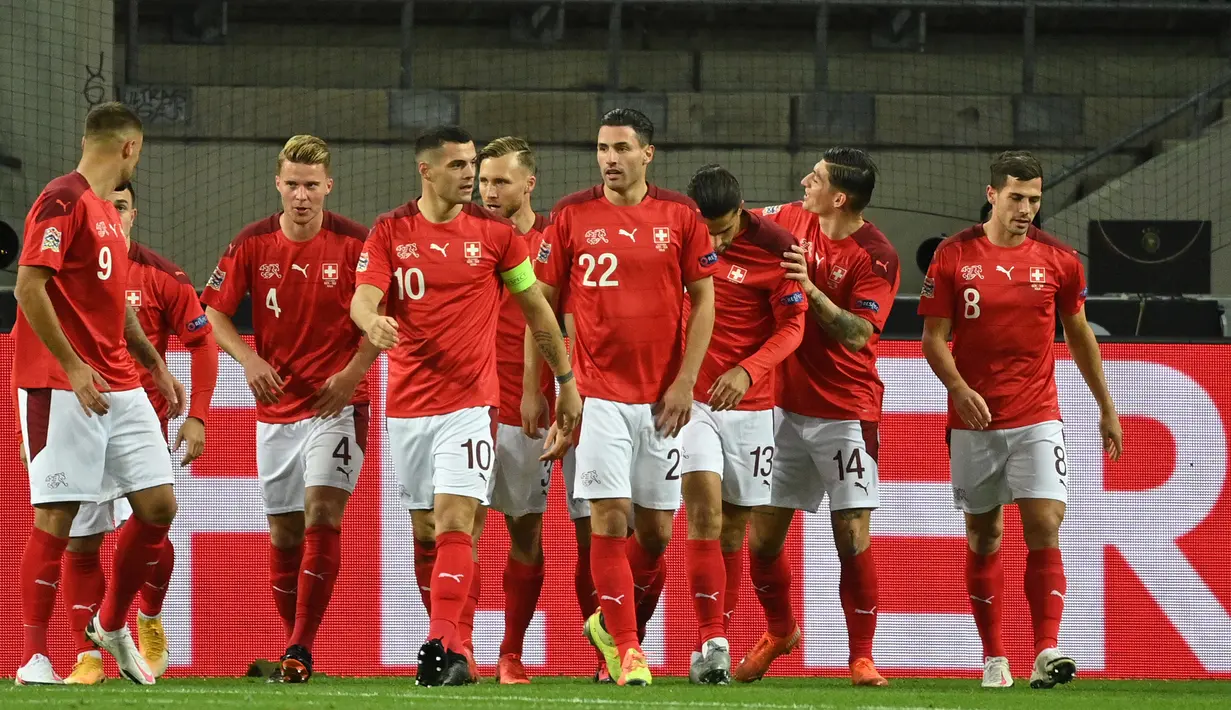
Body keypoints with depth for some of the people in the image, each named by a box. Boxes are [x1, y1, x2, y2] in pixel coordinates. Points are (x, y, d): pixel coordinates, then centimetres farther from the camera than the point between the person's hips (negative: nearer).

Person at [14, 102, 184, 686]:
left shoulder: (107, 214, 18)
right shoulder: (63, 202, -10)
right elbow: (28, 286, -19)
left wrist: (155, 366, 23)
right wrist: (74, 367, -21)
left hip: (119, 387, 9)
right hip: (62, 387, -9)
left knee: (159, 504, 4)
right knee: (56, 515, -7)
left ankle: (112, 626, 22)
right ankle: (34, 658, -3)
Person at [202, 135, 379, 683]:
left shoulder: (354, 243, -7)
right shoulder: (253, 243, 1)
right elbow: (213, 313, 5)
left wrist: (353, 372, -16)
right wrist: (249, 358, -12)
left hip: (336, 404, -4)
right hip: (276, 407, 4)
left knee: (321, 516, -17)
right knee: (284, 533, 7)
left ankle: (300, 651, -21)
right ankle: (294, 649, 18)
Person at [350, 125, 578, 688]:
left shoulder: (494, 232, 1)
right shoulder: (389, 232, 3)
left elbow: (536, 308, 10)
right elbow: (363, 298, -8)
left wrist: (566, 381, 14)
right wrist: (372, 321, -33)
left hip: (469, 402, -3)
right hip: (408, 404, 3)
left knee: (453, 523, -17)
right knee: (426, 532, 10)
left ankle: (441, 647, -25)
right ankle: (450, 643, 21)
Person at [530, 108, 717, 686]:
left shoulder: (680, 216, 2)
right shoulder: (572, 215, 1)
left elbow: (703, 301, 5)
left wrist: (684, 383, -4)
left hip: (662, 397, 2)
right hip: (599, 394, -2)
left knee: (656, 531, 5)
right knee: (610, 519, -9)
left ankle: (610, 623, 27)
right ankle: (627, 649, -2)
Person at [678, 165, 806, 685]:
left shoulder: (775, 246, -8)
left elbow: (792, 326, -6)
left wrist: (747, 370, -22)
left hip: (749, 403, 0)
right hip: (688, 396, 0)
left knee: (733, 527, 6)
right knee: (704, 509, -16)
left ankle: (717, 640, 17)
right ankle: (713, 643, -20)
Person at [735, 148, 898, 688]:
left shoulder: (875, 257, -14)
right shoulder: (791, 220, 3)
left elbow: (858, 334, -22)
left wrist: (810, 289, -31)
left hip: (844, 414, -5)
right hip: (784, 405, 5)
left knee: (853, 539, -7)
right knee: (762, 537, 6)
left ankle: (861, 657, 3)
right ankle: (779, 632, 30)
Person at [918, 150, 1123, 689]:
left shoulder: (1058, 260, 3)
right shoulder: (954, 256, -2)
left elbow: (1079, 335, 14)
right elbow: (934, 337, -2)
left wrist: (1106, 409, 16)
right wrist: (959, 387, -20)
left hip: (1037, 419, 0)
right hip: (974, 421, 0)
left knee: (1044, 529, -14)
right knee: (983, 536, 7)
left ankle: (1047, 654, -19)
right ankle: (993, 658, 15)